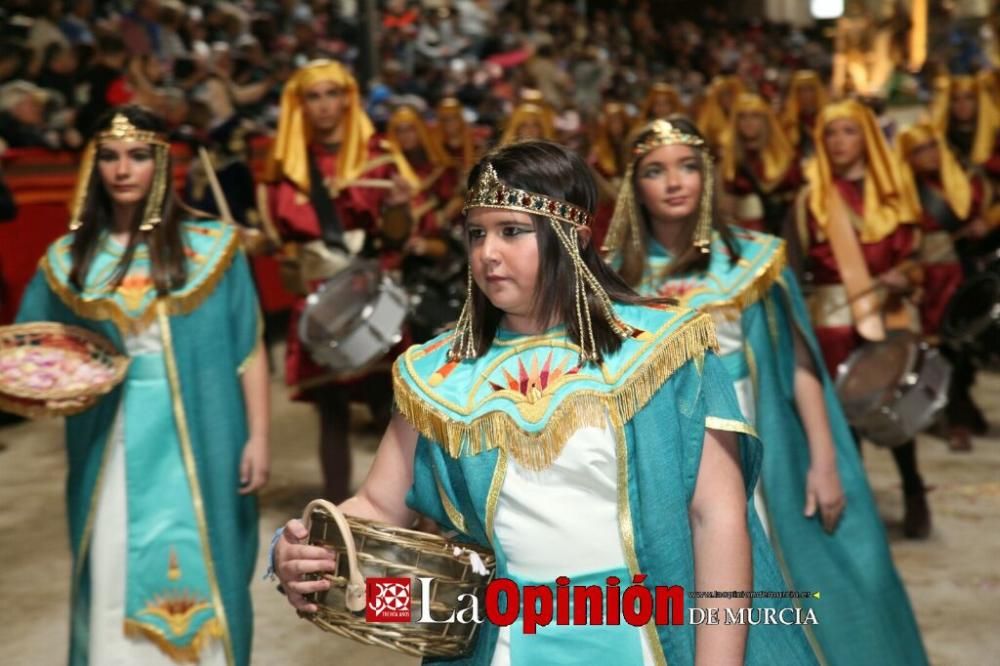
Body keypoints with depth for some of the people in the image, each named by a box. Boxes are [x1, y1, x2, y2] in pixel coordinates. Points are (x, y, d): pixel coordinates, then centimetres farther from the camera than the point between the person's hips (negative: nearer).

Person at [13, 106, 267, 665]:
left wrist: (258, 436, -6)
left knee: (195, 576, 3)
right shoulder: (69, 257, 5)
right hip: (110, 448, 2)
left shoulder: (212, 245, -2)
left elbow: (249, 349, -2)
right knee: (115, 584, 8)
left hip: (196, 444, -2)